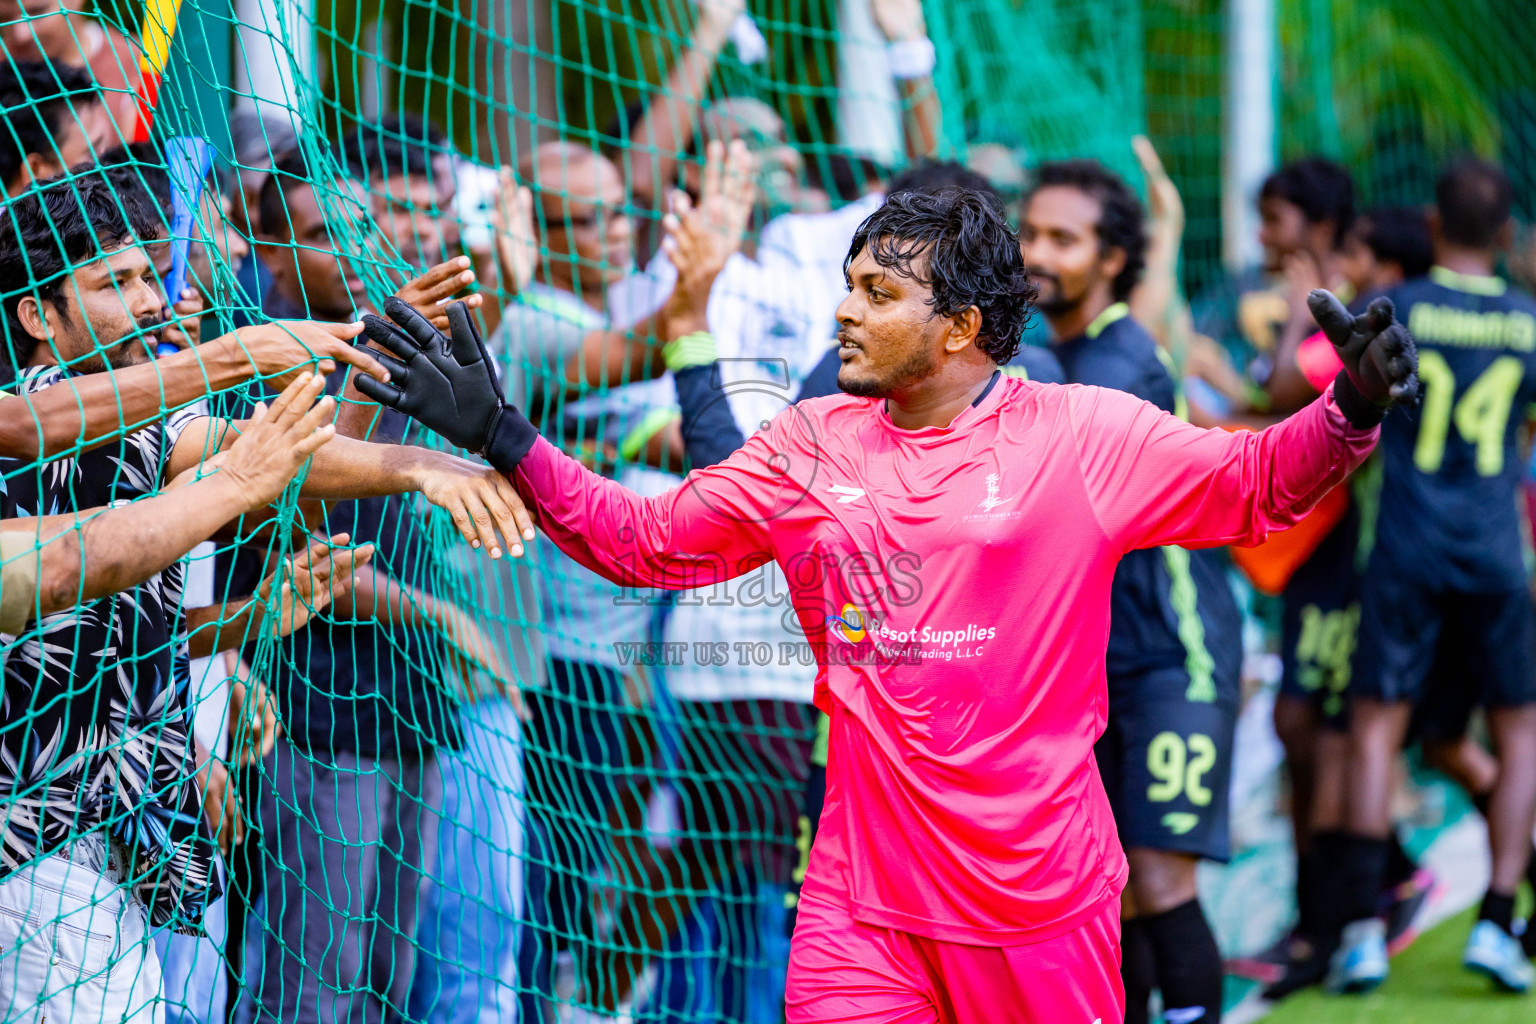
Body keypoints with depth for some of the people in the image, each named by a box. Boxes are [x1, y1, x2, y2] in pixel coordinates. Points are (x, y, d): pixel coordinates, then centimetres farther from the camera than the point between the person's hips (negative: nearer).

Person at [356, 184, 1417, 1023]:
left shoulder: (1087, 437, -2)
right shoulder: (809, 445, 7)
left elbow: (1254, 484, 0)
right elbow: (644, 539, 14)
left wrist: (1350, 412, -19)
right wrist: (504, 437, 6)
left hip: (1042, 899, -2)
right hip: (861, 902, 2)